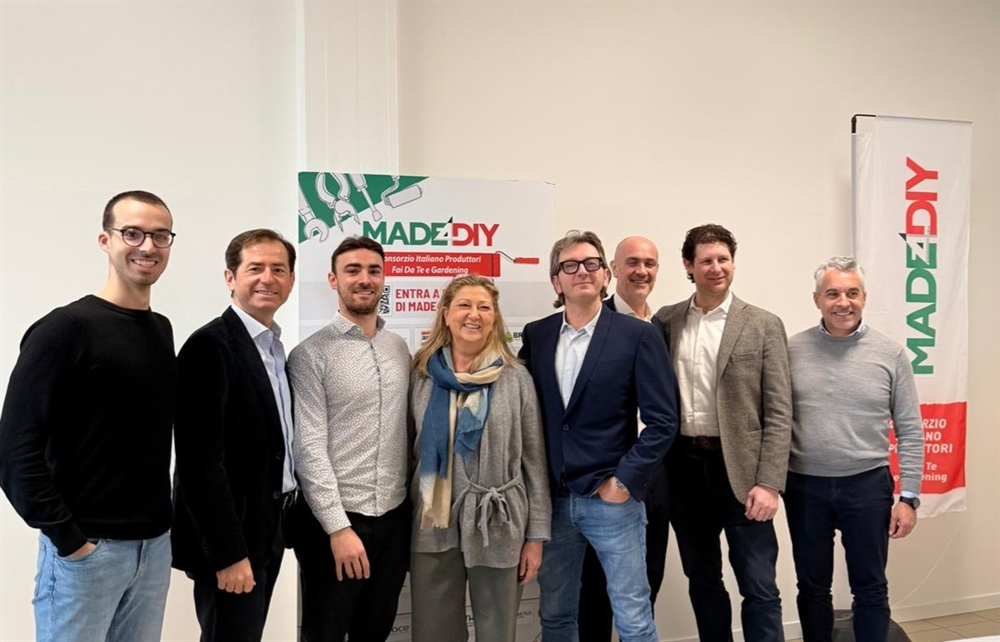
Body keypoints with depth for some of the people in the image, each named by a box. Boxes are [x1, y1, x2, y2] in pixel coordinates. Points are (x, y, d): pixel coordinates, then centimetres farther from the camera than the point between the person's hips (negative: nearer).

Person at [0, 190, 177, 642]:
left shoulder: (162, 329, 8)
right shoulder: (66, 328, -12)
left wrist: (161, 521, 8)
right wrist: (65, 536, -15)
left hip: (156, 544, 6)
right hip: (86, 548, -6)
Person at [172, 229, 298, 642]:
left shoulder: (275, 347, 10)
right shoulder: (210, 346, -17)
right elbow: (201, 459, -21)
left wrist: (277, 526, 10)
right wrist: (228, 552, -21)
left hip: (267, 530, 8)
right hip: (229, 538, -8)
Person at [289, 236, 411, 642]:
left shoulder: (400, 349, 7)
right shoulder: (311, 355, -9)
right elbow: (308, 447, -13)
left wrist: (415, 503, 8)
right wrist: (338, 526, -17)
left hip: (394, 516, 5)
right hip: (336, 518, -5)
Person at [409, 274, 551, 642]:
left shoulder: (515, 378, -2)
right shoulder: (420, 375, 2)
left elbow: (534, 461, 0)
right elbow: (409, 451, 8)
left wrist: (536, 535, -2)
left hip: (498, 528, -1)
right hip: (432, 528, 2)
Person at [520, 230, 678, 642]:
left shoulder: (637, 336, -6)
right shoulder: (535, 335, 5)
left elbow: (662, 421, -8)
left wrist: (624, 481, -11)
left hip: (612, 499, -3)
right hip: (553, 499, 3)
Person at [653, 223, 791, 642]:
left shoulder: (763, 326, -2)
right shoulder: (665, 322, 5)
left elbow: (779, 413, -5)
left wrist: (769, 483, -12)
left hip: (740, 468, -3)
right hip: (683, 467, 3)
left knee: (759, 587, 2)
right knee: (701, 579, 16)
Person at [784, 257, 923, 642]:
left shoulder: (890, 354, -3)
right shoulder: (792, 351, -2)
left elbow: (910, 432, 0)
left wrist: (909, 497, -3)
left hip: (868, 485, 0)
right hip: (805, 487, 1)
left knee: (870, 588, 12)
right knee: (812, 586, 14)